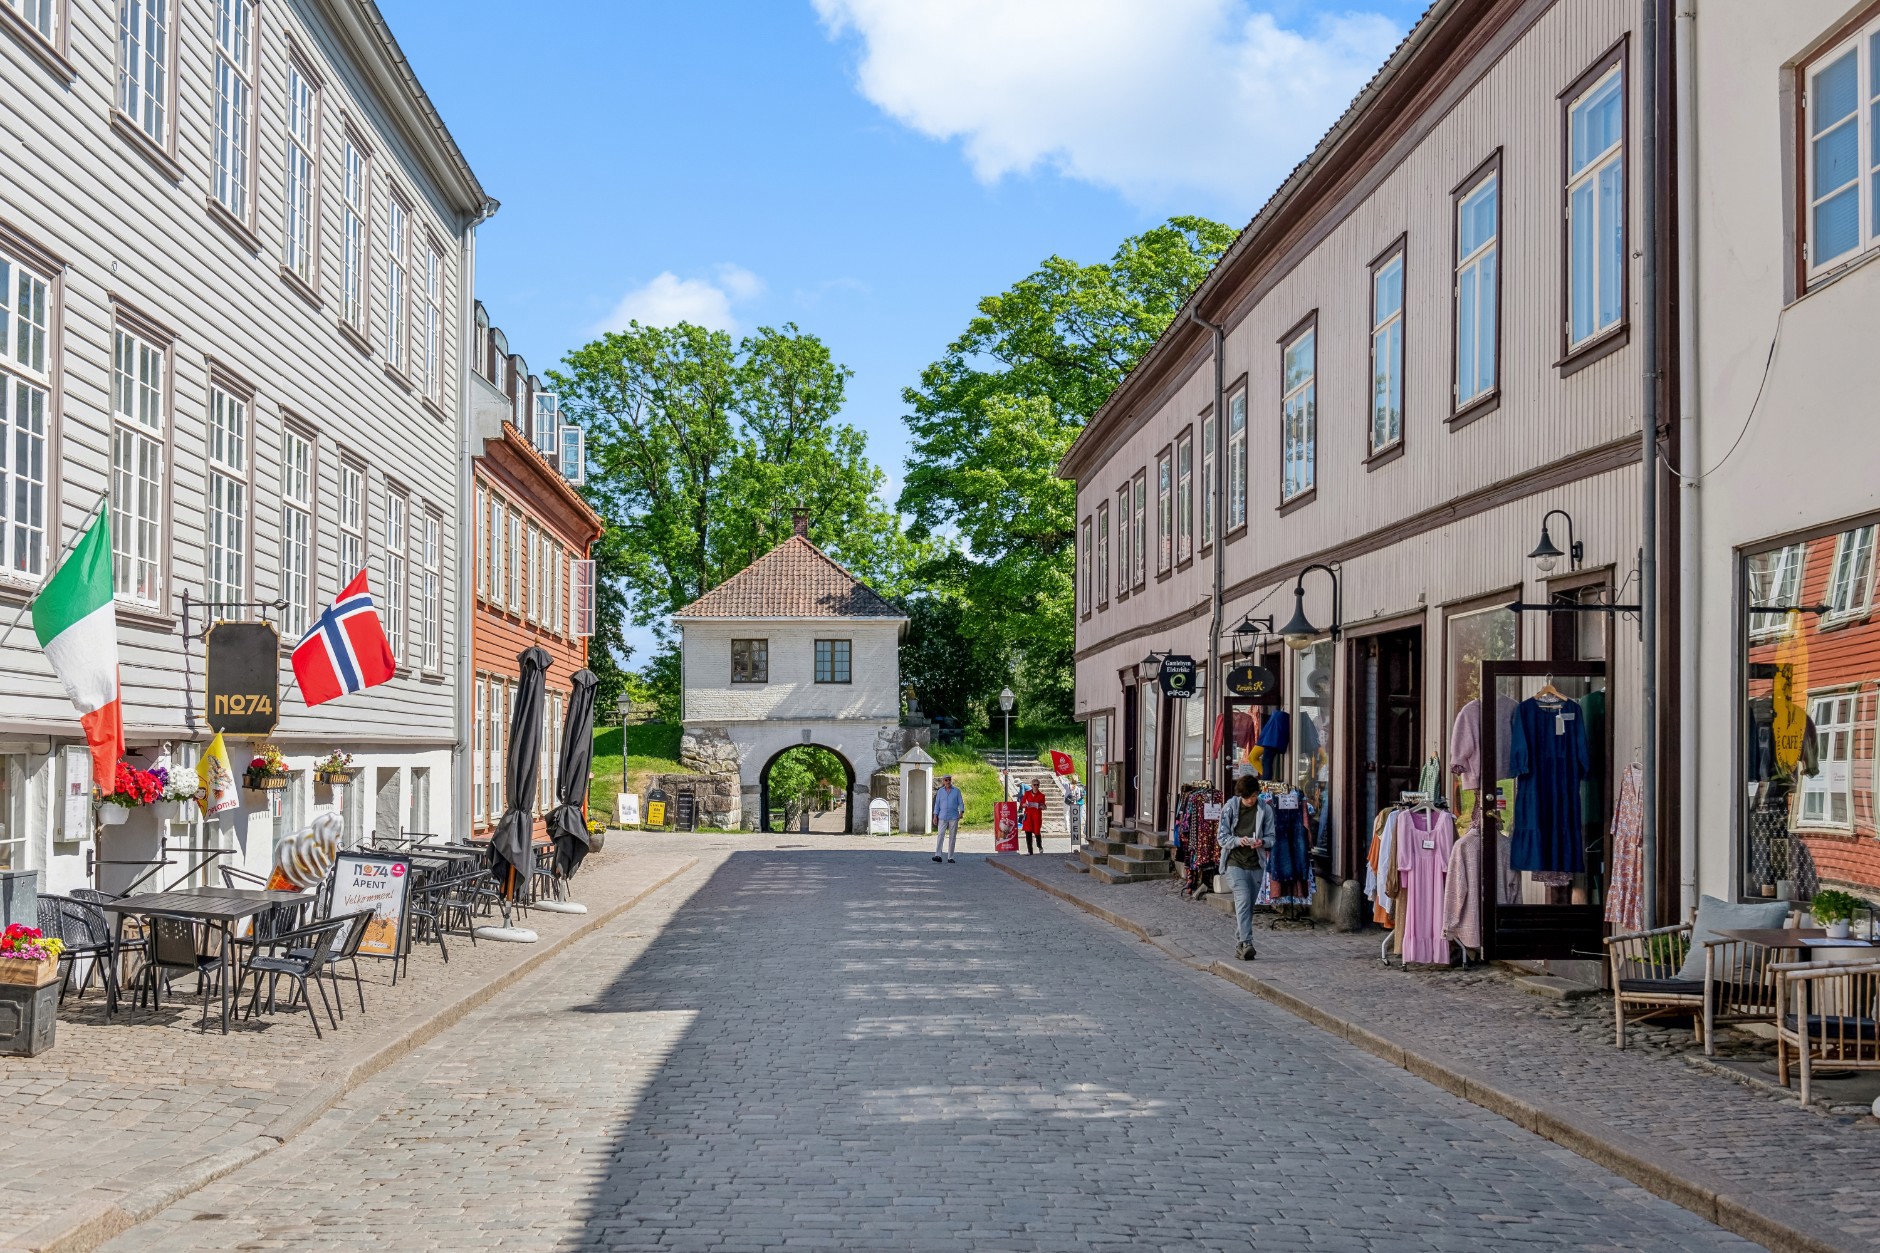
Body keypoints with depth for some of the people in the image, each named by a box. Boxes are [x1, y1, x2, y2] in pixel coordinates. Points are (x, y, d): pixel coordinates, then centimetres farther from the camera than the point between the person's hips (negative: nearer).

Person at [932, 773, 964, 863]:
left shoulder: (956, 791, 5)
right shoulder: (940, 791, 8)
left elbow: (961, 802, 5)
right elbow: (937, 804, 9)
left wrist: (961, 812, -12)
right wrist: (935, 816, 3)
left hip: (953, 817, 0)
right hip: (942, 817, 0)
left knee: (952, 837, 1)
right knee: (940, 835, -13)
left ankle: (950, 857, 7)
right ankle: (937, 855, -19)